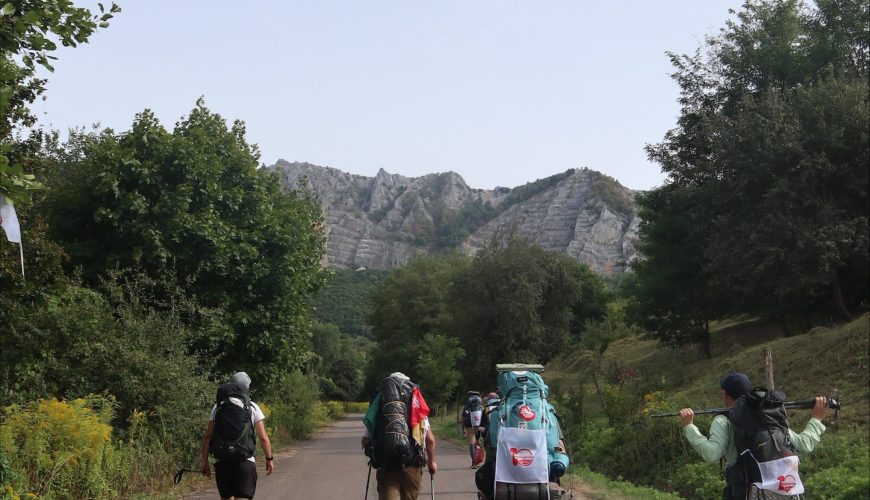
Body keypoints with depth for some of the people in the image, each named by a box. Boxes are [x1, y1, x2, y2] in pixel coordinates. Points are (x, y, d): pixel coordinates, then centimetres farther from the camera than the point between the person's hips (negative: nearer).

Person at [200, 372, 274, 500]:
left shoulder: (218, 407, 6)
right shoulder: (252, 407, 0)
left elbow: (208, 437, 3)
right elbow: (263, 437, -3)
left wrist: (204, 461, 8)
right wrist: (269, 458, 7)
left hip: (222, 462, 3)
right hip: (245, 462, -3)